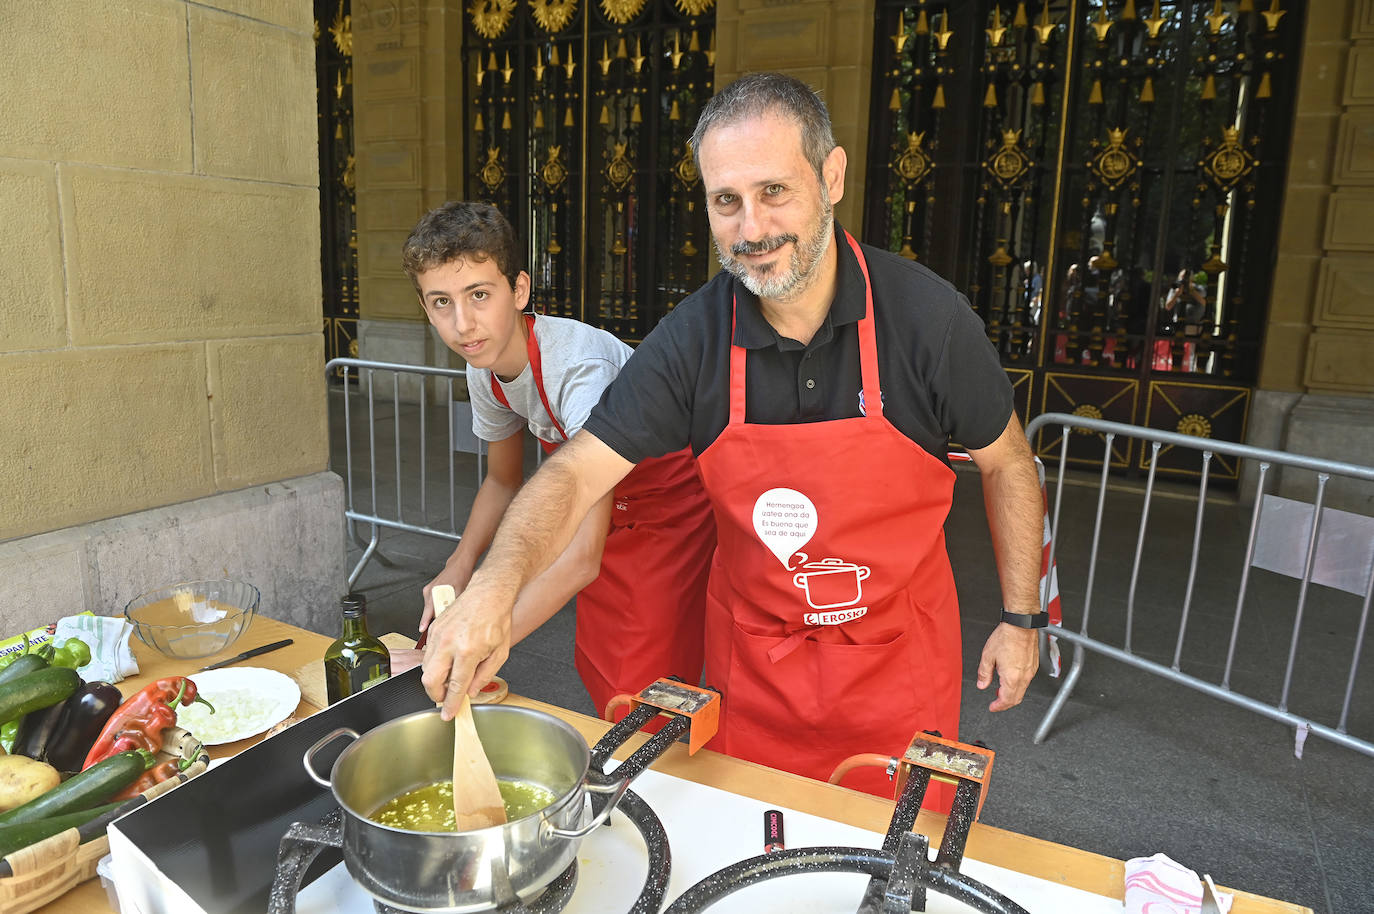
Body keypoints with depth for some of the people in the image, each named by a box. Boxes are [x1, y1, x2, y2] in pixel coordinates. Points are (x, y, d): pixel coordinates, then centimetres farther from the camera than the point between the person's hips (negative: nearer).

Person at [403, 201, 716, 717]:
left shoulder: (581, 368, -36)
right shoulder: (485, 369, -12)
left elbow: (582, 555, -42)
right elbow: (503, 481, 7)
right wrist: (459, 566, -9)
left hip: (670, 507, -6)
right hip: (610, 514, 7)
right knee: (598, 677, 16)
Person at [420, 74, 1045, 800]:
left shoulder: (925, 316, -18)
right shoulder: (692, 338, -15)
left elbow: (1005, 462, -3)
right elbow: (574, 472, -18)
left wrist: (1019, 617, 1)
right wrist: (495, 584, -36)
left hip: (897, 656, -1)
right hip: (751, 652, 1)